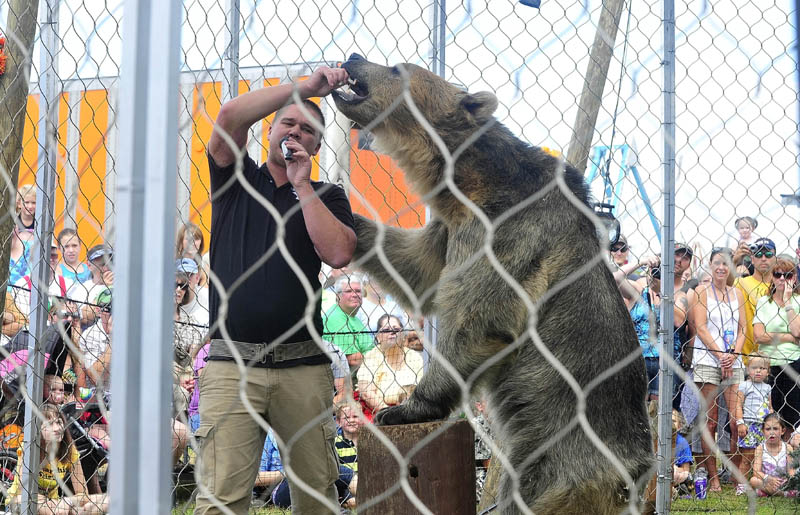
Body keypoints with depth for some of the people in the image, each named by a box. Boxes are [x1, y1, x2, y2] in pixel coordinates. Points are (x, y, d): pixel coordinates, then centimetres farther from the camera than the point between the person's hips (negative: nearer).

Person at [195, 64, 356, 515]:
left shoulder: (327, 197, 14)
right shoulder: (237, 179, 13)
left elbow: (338, 254, -6)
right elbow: (231, 116, -5)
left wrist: (303, 185, -3)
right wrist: (304, 88, -5)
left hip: (302, 365, 1)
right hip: (232, 362, -1)